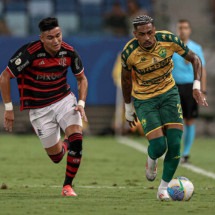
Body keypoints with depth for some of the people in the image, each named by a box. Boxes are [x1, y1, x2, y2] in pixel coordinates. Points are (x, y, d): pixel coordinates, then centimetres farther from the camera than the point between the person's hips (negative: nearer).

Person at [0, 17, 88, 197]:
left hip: (64, 100, 2)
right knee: (56, 157, 3)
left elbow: (82, 78, 7)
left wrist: (81, 104, -7)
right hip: (39, 109, -2)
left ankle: (68, 186, -5)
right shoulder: (30, 53, -23)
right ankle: (62, 146, 43)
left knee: (76, 139, -22)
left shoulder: (69, 52, -11)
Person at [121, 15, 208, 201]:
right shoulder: (129, 53, -21)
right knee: (158, 146, -15)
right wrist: (129, 108, 8)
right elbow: (126, 79, -1)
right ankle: (151, 159, 23)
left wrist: (197, 87, -17)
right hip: (144, 100, -2)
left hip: (169, 93, 2)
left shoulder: (168, 40, -19)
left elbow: (194, 59, -4)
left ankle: (164, 188, 8)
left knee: (175, 144, -10)